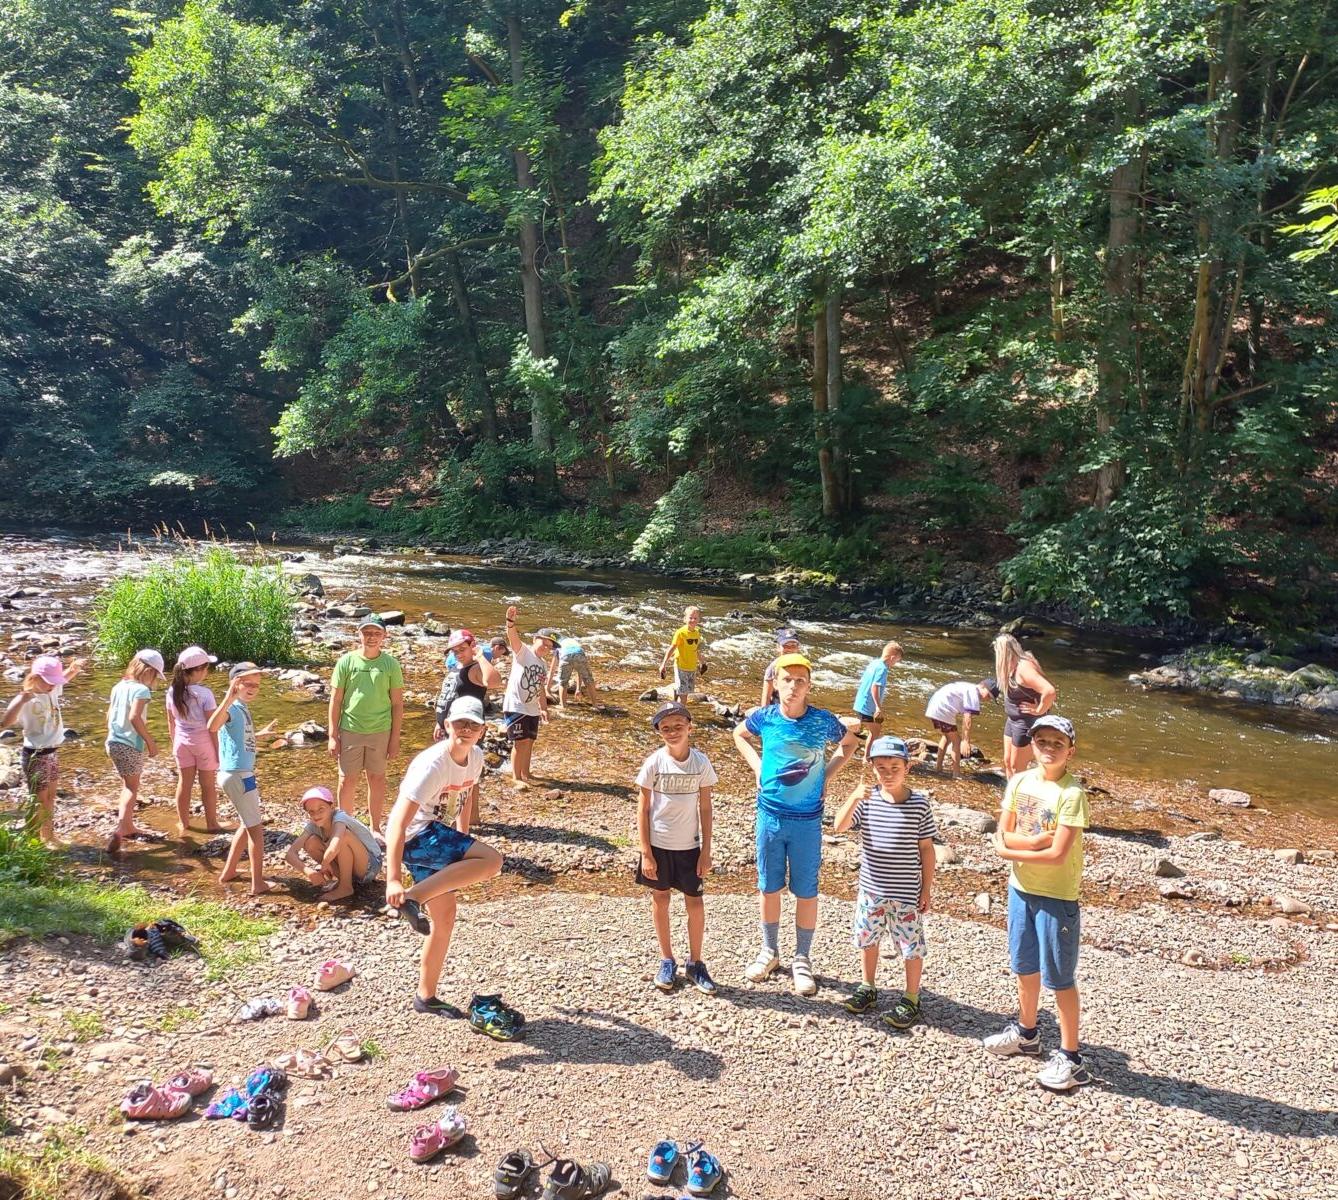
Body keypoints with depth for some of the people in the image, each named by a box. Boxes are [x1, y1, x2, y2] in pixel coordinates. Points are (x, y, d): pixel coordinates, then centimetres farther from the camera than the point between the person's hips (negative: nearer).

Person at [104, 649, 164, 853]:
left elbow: (109, 715, 14)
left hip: (113, 742, 7)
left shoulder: (119, 686, 8)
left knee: (128, 786, 22)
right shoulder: (141, 690, -15)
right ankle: (120, 830, -15)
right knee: (132, 788, 2)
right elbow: (134, 717, -27)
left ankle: (128, 826, 34)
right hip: (130, 745, -7)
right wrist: (150, 741, -19)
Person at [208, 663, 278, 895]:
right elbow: (213, 727, -43)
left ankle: (228, 872, 35)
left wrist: (260, 734, 41)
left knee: (248, 824, 24)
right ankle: (258, 884, 8)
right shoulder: (231, 708, -19)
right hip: (237, 776, -9)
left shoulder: (243, 707, 9)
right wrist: (229, 697, -53)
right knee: (256, 829, 1)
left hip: (241, 774, 9)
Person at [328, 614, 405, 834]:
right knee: (347, 779, 7)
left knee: (377, 778, 10)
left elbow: (397, 703, 1)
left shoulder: (391, 664, -2)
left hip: (380, 732, 0)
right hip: (350, 731, 0)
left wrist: (395, 738, -1)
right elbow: (335, 700, 2)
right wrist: (333, 736, -1)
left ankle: (375, 828, 24)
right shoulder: (346, 662, -2)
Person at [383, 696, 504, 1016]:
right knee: (492, 860, -25)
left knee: (445, 916, 13)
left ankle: (426, 997, 28)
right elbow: (397, 823, -29)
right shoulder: (431, 765, -26)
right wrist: (392, 880, -36)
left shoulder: (476, 757, 0)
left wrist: (463, 843, 27)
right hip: (416, 837, -9)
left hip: (439, 838, 9)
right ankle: (413, 897, -20)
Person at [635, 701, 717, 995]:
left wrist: (706, 851, -2)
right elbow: (643, 808, -5)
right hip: (658, 845, 0)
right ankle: (667, 961, 28)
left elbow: (705, 808, 0)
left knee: (695, 903, 5)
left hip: (689, 846, 1)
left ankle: (694, 963, 22)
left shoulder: (701, 763, -7)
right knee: (660, 899, 11)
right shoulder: (654, 763, -10)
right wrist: (646, 853, -7)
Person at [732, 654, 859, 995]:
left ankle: (802, 959, 23)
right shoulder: (764, 718, -8)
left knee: (806, 891, 7)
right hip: (770, 815, 2)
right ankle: (769, 951, 32)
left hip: (807, 820, -1)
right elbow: (739, 734, 14)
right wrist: (757, 766, 1)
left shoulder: (823, 721, -11)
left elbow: (850, 741, 9)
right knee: (768, 887, 13)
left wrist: (827, 774, -2)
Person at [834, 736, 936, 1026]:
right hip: (871, 889, 3)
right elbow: (839, 827, -18)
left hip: (907, 893, -3)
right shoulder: (866, 799, -7)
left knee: (912, 945, 7)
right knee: (868, 938, 18)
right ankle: (868, 987, 39)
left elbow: (926, 848, -4)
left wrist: (927, 888, -2)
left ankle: (911, 999, 25)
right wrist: (854, 798, -32)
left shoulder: (919, 804, -11)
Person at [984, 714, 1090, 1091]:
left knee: (1059, 976, 3)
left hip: (1057, 896, -6)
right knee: (1024, 965, 21)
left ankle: (1070, 1057, 16)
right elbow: (1003, 836, -5)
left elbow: (1057, 854, -22)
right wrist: (1037, 840, -21)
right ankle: (1026, 1032, 40)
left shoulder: (1071, 794, -19)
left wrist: (1012, 851, -13)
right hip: (1021, 888, 6)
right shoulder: (1019, 782, -1)